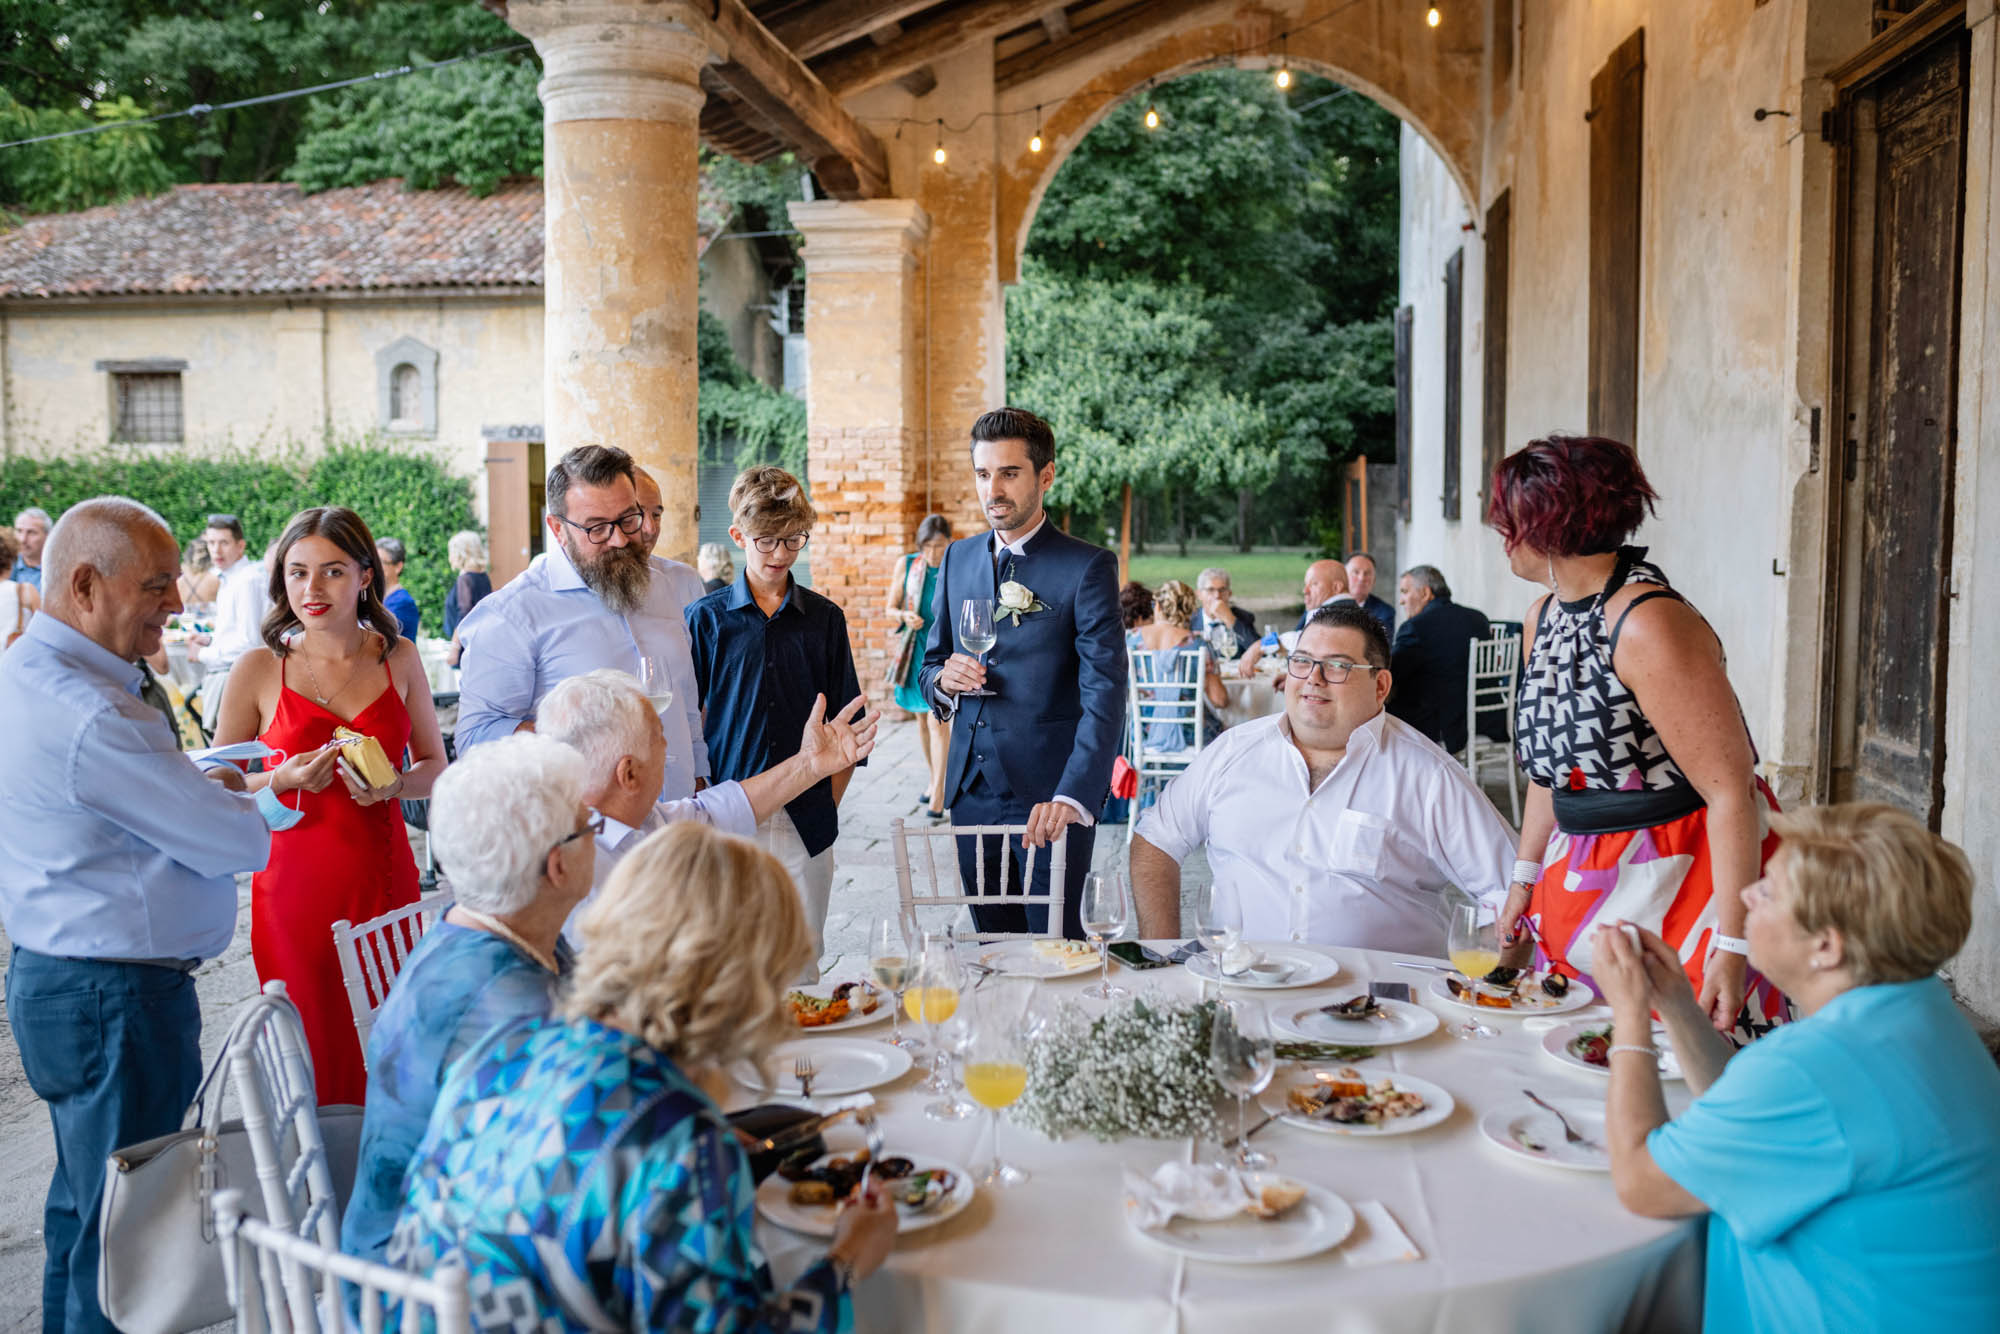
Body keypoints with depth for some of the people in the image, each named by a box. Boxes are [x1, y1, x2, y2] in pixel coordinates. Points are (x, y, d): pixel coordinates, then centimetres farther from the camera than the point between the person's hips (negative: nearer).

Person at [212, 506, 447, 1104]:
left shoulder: (398, 658, 5)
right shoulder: (260, 668, -1)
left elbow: (434, 766, 12)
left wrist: (393, 786, -9)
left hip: (383, 876, 2)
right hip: (294, 879, -2)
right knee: (310, 1051, 0)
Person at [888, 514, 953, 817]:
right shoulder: (906, 565, 1)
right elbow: (891, 607, 7)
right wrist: (905, 616, -13)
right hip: (914, 650, 4)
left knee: (937, 719, -14)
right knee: (922, 720, 14)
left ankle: (938, 792, -12)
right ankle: (935, 778, 32)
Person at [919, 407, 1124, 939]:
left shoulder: (1088, 567, -8)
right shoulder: (958, 558, 11)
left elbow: (1105, 695, -17)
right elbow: (930, 664, 20)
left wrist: (1073, 797, -30)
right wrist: (942, 680, -5)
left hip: (1049, 798, -5)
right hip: (971, 793, 5)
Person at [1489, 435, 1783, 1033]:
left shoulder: (1650, 625, -22)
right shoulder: (1542, 619, 7)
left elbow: (1732, 789, -23)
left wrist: (1731, 946, -25)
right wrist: (1525, 879, 15)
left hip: (1685, 881, -8)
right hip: (1583, 890, 8)